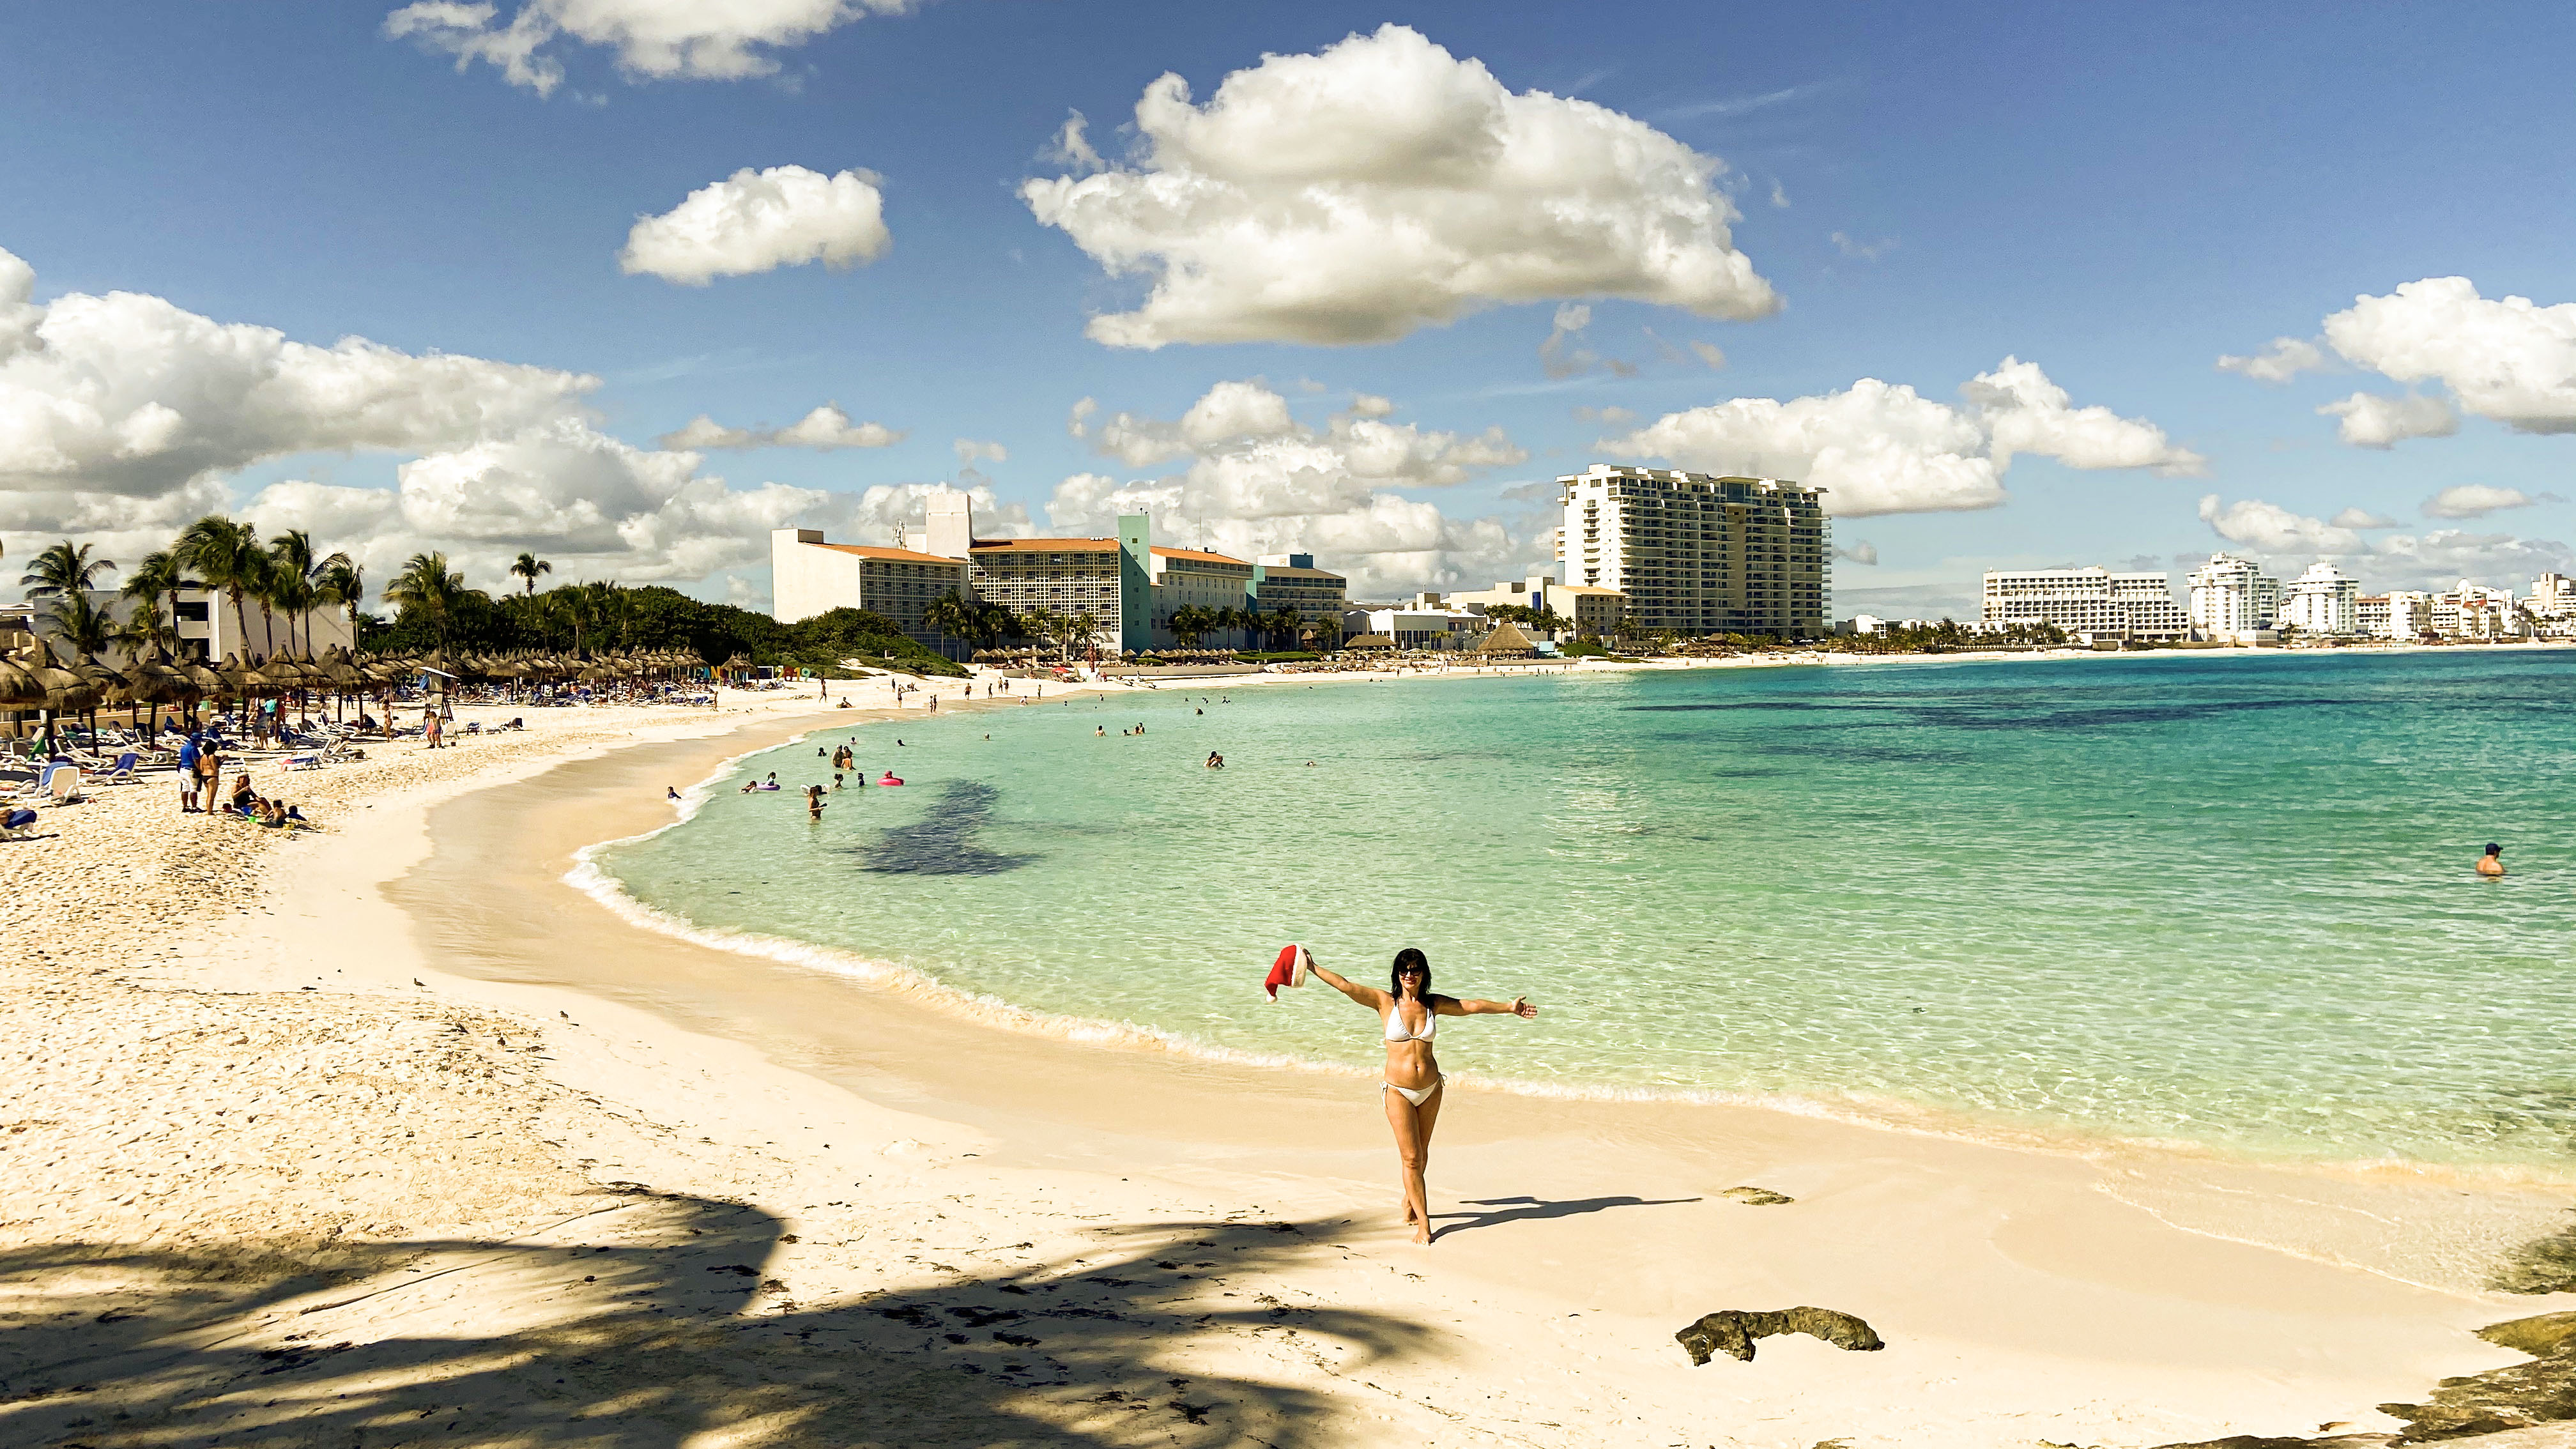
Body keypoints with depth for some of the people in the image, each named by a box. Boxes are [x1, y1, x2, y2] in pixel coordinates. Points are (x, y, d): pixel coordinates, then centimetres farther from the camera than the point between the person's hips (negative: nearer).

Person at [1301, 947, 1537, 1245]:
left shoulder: (1434, 1004, 3)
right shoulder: (1385, 1002, -6)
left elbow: (1473, 1006, 7)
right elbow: (1345, 987, -10)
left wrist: (1508, 1007, 8)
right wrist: (1314, 968, -14)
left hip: (1430, 1088, 3)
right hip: (1398, 1091, -3)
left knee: (1421, 1154, 13)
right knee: (1411, 1157, -5)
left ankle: (1410, 1203, 36)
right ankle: (1423, 1223, 2)